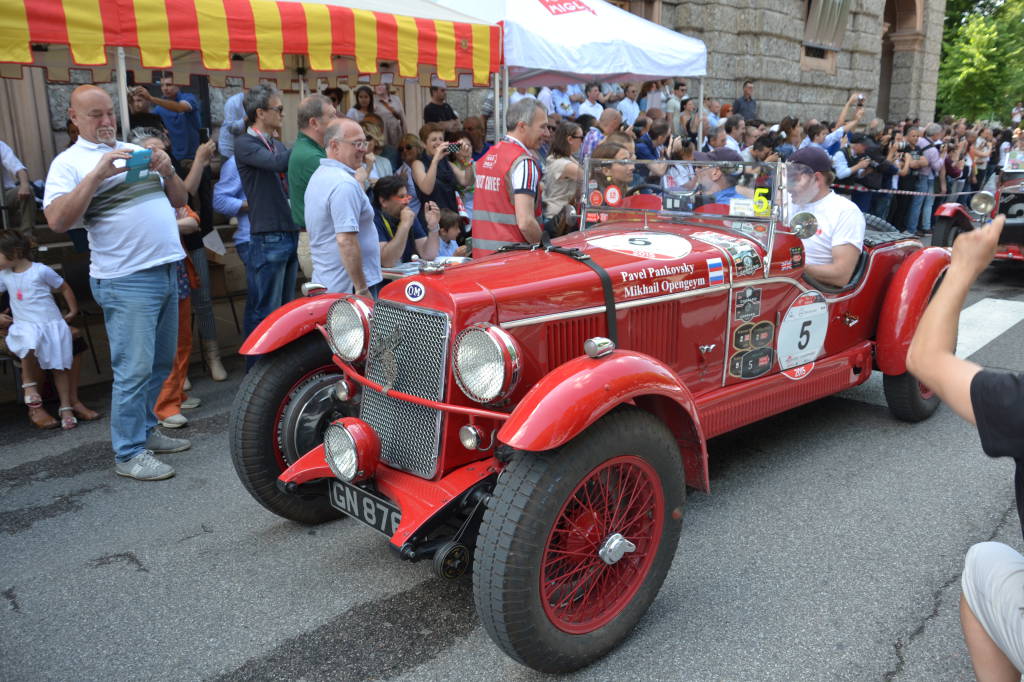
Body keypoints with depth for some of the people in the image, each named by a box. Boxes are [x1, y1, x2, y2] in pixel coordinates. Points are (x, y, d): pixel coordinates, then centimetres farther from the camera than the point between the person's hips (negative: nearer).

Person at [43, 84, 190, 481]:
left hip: (166, 272, 7)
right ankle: (129, 454, 3)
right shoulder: (70, 162, -1)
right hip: (127, 281, -7)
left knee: (160, 365, 14)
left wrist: (168, 172, -2)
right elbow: (57, 221, -15)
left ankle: (145, 431, 28)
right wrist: (97, 174, -21)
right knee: (134, 370, -7)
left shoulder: (138, 151, 18)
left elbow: (179, 201, 18)